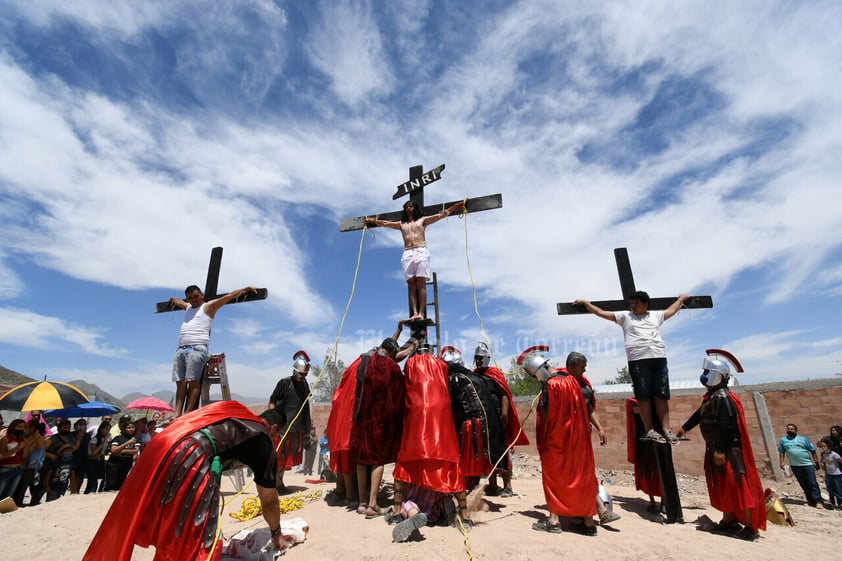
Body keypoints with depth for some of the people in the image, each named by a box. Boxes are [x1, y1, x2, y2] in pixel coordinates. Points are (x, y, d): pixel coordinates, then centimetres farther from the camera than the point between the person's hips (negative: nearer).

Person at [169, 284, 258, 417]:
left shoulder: (209, 306, 10)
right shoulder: (187, 307, 27)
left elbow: (229, 296, 4)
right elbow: (177, 301, 51)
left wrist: (246, 289, 2)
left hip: (197, 348, -6)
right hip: (181, 349, 7)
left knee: (193, 382, -11)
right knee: (180, 383, 0)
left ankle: (187, 414, -16)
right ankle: (177, 414, -2)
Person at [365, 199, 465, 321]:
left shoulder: (423, 220, 18)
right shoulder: (401, 224, 27)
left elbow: (441, 215, 14)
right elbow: (384, 223, 33)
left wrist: (458, 205, 10)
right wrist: (371, 220, 36)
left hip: (421, 252, -3)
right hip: (407, 254, 3)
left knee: (421, 284, -13)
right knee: (411, 285, -9)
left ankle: (421, 313, -22)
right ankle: (414, 313, -17)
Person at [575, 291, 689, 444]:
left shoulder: (655, 315, 23)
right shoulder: (625, 316, 15)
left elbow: (671, 310, 40)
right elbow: (602, 313, 15)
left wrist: (681, 299, 52)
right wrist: (586, 303, 16)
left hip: (659, 358, 3)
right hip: (638, 360, -3)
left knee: (661, 395, 1)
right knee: (643, 396, -4)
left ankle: (666, 429, 4)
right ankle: (649, 430, 0)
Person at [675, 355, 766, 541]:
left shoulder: (723, 397, -19)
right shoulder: (711, 396, 11)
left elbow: (727, 426, -25)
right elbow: (700, 414, 25)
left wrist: (720, 450, -25)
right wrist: (685, 427, 35)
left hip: (729, 450, -10)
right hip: (716, 448, 10)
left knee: (738, 487, -3)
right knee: (722, 487, 15)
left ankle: (751, 528, 7)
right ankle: (728, 521, 25)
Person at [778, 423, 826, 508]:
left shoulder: (803, 439, 0)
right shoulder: (783, 440, 5)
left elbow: (813, 451, 4)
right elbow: (781, 452, 9)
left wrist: (816, 462, -2)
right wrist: (782, 462, 1)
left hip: (807, 464, -2)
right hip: (795, 466, 2)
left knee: (813, 484, -4)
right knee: (804, 485, 9)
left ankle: (818, 501, 0)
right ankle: (811, 500, 19)